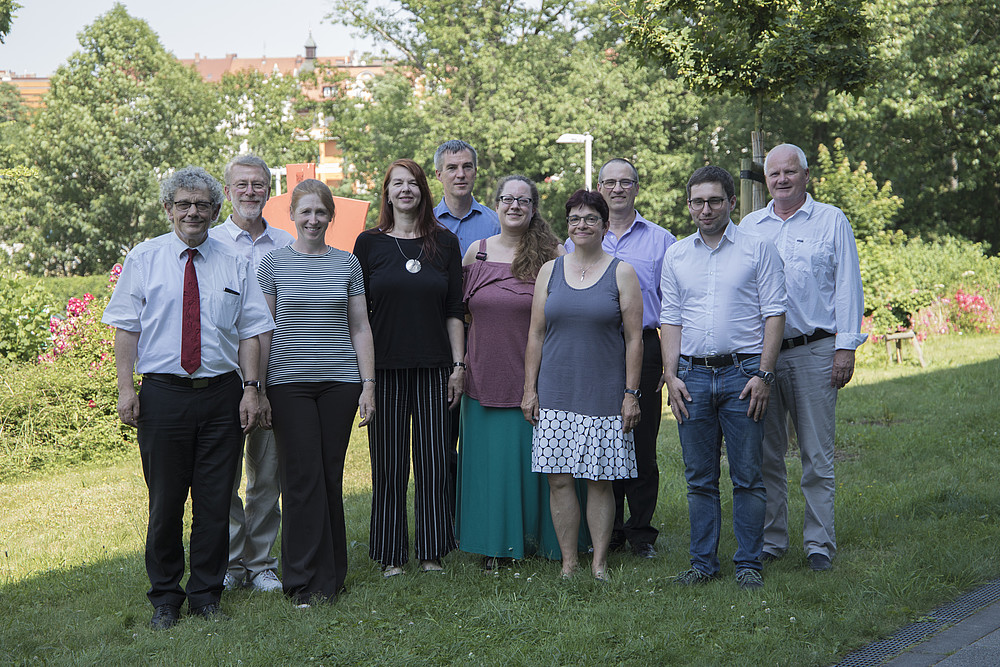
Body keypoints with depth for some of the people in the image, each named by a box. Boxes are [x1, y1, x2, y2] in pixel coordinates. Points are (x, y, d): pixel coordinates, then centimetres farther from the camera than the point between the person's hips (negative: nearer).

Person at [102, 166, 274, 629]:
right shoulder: (144, 258, 5)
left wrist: (250, 388, -1)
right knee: (165, 500, 3)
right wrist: (125, 388, -6)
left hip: (222, 396, 2)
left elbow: (250, 331, 8)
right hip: (163, 394, -1)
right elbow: (126, 327, 2)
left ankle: (206, 595, 18)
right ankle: (165, 598, 17)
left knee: (215, 500, 4)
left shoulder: (234, 265, 10)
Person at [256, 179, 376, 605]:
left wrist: (368, 385, 3)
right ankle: (306, 582, 3)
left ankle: (331, 575, 14)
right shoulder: (275, 263, 5)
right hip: (289, 382, -1)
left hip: (339, 380, 2)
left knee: (331, 476, 4)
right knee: (302, 478, -4)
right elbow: (262, 329, 4)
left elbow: (360, 327, 9)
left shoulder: (347, 264, 9)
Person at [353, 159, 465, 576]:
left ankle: (432, 551, 14)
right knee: (388, 464, 2)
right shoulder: (369, 243, 3)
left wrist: (458, 364, 2)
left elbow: (454, 310, 8)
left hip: (433, 368, 1)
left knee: (433, 463, 3)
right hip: (385, 368, -1)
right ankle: (390, 555, 11)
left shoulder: (445, 243, 8)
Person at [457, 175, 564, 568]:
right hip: (486, 378, 3)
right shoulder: (476, 252, 8)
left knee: (534, 457, 2)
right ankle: (496, 543, 16)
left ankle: (540, 538, 17)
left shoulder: (553, 254, -1)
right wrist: (460, 359, 12)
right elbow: (460, 311, 18)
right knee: (491, 458, 5)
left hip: (536, 380, -2)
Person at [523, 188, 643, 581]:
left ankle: (599, 563, 10)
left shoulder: (621, 273, 3)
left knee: (600, 481, 0)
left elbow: (634, 338, 0)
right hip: (555, 395, 2)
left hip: (605, 396, -2)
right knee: (559, 479, 0)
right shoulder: (550, 271, 10)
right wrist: (529, 389, 5)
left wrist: (631, 393, -6)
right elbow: (536, 333, 11)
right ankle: (568, 563, 9)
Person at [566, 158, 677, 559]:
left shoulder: (660, 241, 9)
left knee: (642, 443, 0)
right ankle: (606, 531, 14)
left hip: (642, 349, -1)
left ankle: (640, 531, 10)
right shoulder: (577, 242, 12)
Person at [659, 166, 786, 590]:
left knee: (747, 475, 0)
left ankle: (748, 564, 7)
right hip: (693, 375, 3)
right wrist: (671, 375, 2)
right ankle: (703, 562, 15)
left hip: (743, 372, -3)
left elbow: (773, 312, -2)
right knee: (699, 477, 7)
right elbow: (670, 319, 12)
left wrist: (764, 373, -10)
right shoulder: (676, 255, 12)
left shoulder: (757, 248, 2)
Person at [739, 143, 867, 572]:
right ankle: (770, 539, 15)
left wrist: (846, 346, -5)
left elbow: (848, 286, 3)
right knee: (765, 453, 6)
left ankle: (819, 542, 7)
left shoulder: (831, 221, 6)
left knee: (817, 455, -1)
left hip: (814, 351, -3)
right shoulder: (749, 226, 14)